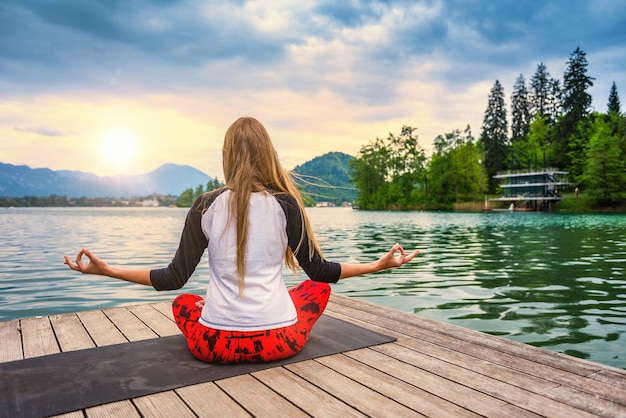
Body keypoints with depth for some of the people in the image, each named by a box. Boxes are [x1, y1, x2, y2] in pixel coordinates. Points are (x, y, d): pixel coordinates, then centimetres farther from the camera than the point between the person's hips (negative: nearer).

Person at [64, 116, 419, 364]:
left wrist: (106, 270, 7)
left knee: (182, 302, 34)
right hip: (279, 342, -1)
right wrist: (378, 265, 9)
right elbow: (318, 270, 0)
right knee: (318, 288, 28)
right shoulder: (285, 204, -6)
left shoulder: (206, 206, -4)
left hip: (216, 345, 1)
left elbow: (175, 278, -3)